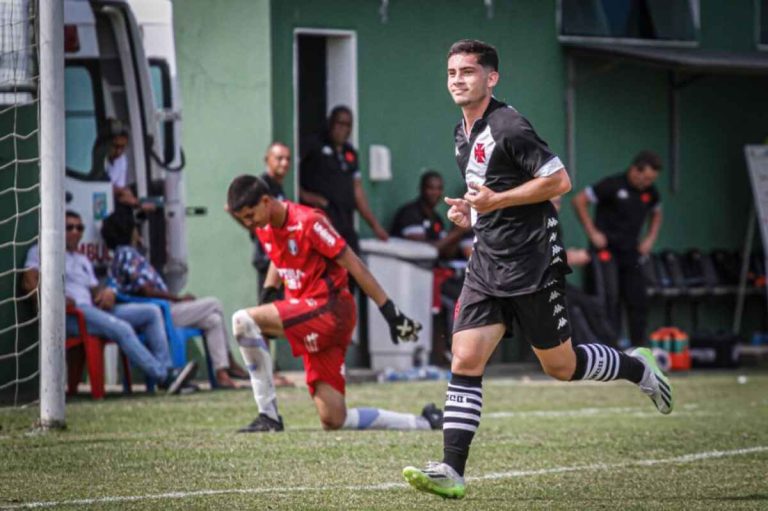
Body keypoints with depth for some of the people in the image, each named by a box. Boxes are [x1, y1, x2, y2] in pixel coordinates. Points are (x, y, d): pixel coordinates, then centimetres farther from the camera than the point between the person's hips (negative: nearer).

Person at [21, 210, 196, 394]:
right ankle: (163, 377, -35)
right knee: (121, 328, -32)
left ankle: (165, 369, -16)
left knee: (151, 312, -3)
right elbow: (29, 282, -5)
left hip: (93, 308, 9)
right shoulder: (41, 251, 10)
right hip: (68, 315, -9)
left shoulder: (82, 260, 33)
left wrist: (108, 292, 2)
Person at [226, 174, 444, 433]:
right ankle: (423, 423, 15)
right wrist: (268, 291, 12)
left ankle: (268, 415, -19)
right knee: (334, 420, 2)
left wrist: (390, 312, -15)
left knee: (242, 320, -22)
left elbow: (353, 265, -14)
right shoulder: (264, 228, 7)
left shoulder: (308, 222, -16)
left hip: (329, 310, -8)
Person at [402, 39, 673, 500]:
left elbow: (559, 181, -18)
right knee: (465, 361, -6)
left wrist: (496, 200, -19)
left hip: (532, 263, -7)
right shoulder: (463, 133, 13)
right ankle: (452, 471, -11)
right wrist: (470, 210, 10)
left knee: (560, 366, 5)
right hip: (487, 263, 7)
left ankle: (638, 368, 32)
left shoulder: (509, 127, -15)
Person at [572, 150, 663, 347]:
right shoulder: (613, 186, -14)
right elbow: (579, 201, -11)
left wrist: (650, 238, 9)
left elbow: (656, 214, 24)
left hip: (631, 255, 6)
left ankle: (639, 347, 9)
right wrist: (592, 232, -14)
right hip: (607, 252, -6)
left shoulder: (650, 192, 4)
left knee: (638, 301, 3)